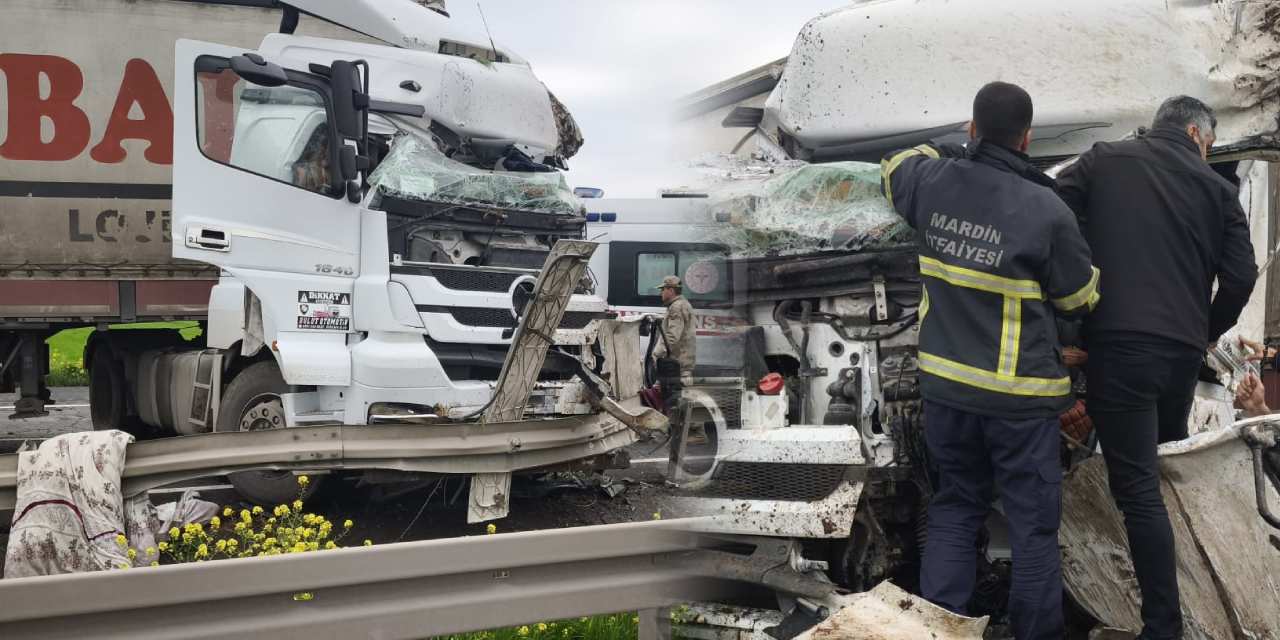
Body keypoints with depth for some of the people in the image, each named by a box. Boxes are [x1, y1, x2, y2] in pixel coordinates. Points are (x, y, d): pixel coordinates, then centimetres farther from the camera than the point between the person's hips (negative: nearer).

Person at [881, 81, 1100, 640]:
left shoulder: (933, 181, -5)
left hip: (945, 384, 5)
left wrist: (949, 154, 23)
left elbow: (894, 169, 21)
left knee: (955, 509, 17)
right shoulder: (1046, 211, -17)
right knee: (1033, 521, 7)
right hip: (1019, 396, -4)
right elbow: (1079, 297, -1)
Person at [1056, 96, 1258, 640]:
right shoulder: (1216, 188, 10)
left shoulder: (1103, 161, 6)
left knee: (1137, 488, -5)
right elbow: (1240, 274, 4)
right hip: (1184, 350, 4)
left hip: (1117, 344, -3)